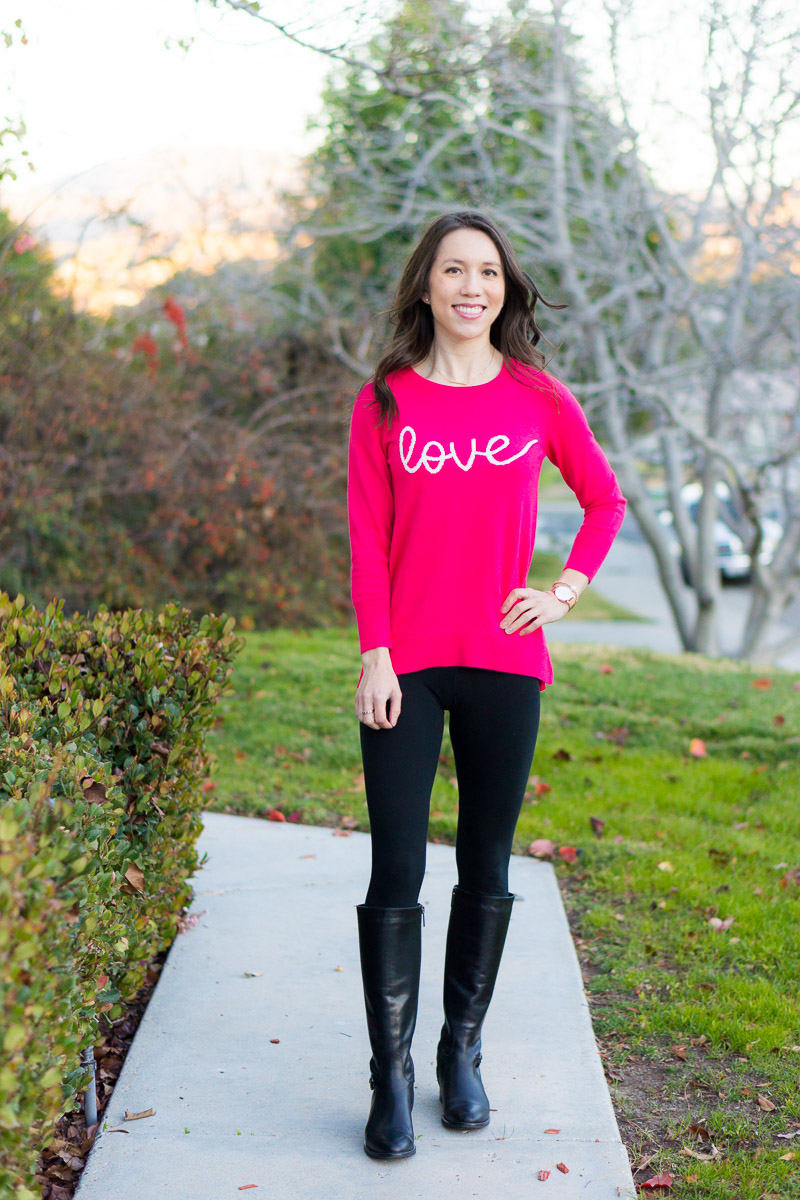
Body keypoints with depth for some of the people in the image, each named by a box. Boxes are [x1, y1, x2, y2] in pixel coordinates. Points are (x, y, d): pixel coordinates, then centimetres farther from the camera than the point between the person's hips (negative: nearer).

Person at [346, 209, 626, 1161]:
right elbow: (366, 539, -1)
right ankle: (392, 1078, 8)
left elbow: (605, 499, 14)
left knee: (487, 868, 10)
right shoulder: (384, 401, 2)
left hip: (504, 663, 1)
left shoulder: (537, 396, 4)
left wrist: (565, 592, 2)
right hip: (407, 666, -1)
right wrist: (375, 655, -8)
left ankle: (463, 1054, 25)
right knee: (396, 873, -2)